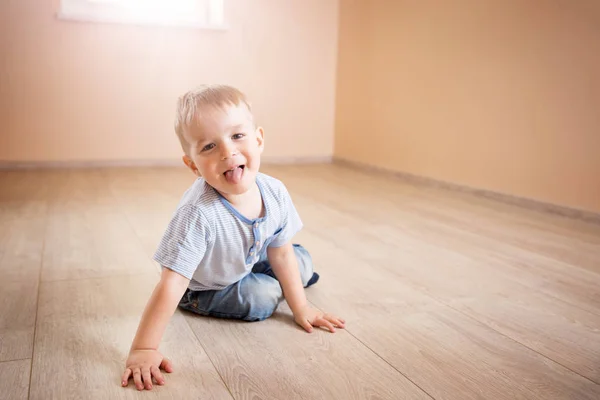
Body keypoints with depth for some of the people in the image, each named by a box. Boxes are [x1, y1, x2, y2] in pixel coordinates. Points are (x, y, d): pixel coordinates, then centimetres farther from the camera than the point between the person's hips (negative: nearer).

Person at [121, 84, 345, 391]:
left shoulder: (274, 193, -24)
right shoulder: (198, 215, -43)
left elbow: (281, 253, -9)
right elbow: (170, 285, -41)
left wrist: (301, 309, -2)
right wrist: (143, 349, -42)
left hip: (248, 261, 5)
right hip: (202, 288, -5)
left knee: (302, 262, 3)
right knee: (263, 297, -20)